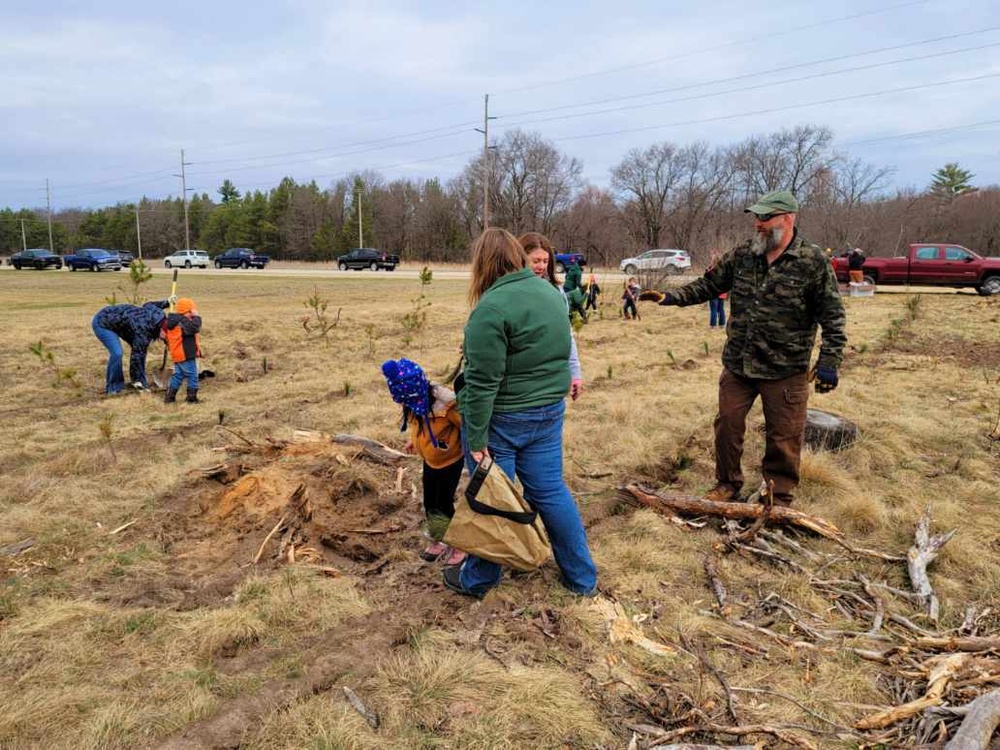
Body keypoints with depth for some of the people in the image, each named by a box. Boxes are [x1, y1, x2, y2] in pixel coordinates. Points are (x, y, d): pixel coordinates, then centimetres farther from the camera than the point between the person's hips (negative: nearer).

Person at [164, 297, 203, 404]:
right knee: (192, 376, 1)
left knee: (178, 375, 17)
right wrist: (196, 316, -22)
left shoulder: (173, 322, 12)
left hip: (177, 355, 10)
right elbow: (195, 327, -33)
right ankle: (191, 398, 5)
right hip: (186, 355, -10)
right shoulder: (183, 322, -20)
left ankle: (169, 397, 17)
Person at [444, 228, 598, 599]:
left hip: (501, 419, -7)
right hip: (549, 412, 7)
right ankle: (583, 577, 26)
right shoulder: (551, 293, 6)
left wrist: (476, 439, -17)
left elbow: (483, 381, -22)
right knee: (550, 491, 16)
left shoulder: (492, 308, -21)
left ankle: (478, 579, 28)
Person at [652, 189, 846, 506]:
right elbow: (709, 284, 13)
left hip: (785, 370, -4)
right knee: (727, 424, 12)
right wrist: (674, 296, -3)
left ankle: (779, 497, 26)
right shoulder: (741, 255, 4)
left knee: (783, 438, 7)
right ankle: (727, 484, 32)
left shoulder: (813, 261, -9)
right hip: (737, 364, 4)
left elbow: (832, 316, -8)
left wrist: (829, 361, -12)